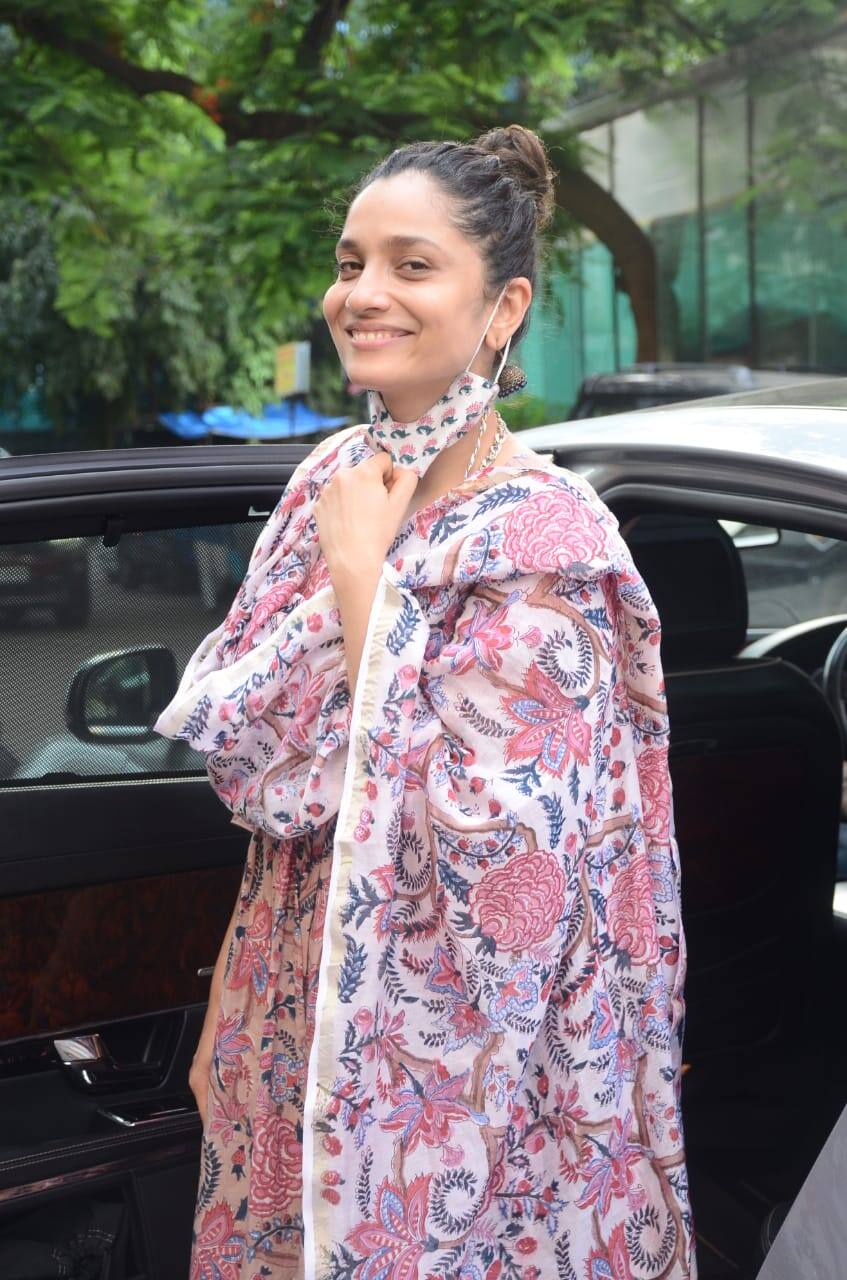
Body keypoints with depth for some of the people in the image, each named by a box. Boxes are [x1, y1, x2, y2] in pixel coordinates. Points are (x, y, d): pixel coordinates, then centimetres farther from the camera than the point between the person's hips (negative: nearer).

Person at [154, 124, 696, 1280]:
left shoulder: (545, 536, -20)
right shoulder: (333, 476, 1)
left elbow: (452, 836, -28)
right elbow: (259, 781, 7)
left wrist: (361, 569, -22)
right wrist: (228, 1022, 10)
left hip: (462, 1048, -6)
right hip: (305, 1020, 6)